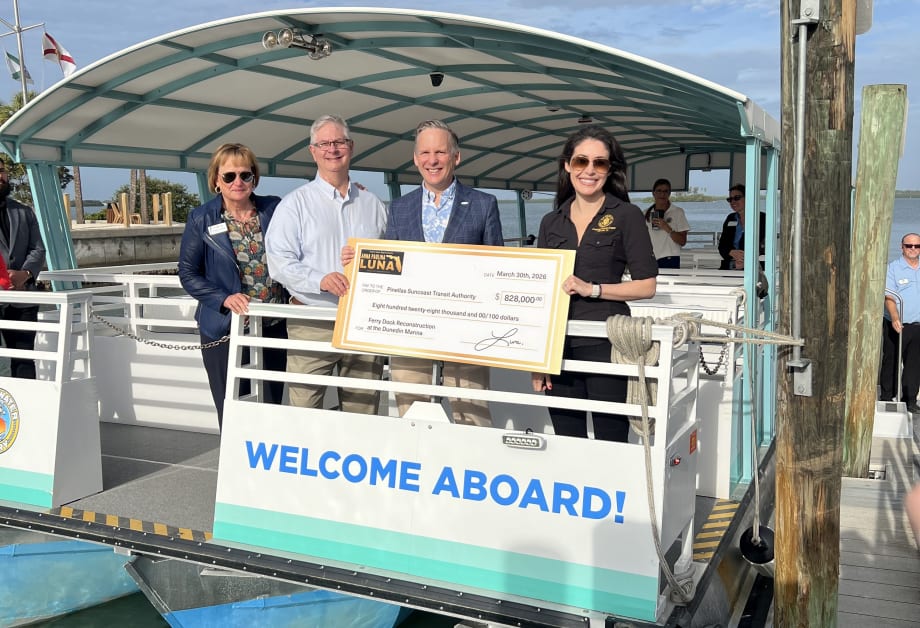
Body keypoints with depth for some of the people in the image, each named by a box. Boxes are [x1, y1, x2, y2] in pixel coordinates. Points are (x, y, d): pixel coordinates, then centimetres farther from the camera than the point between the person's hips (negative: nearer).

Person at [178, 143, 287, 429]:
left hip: (274, 327, 2)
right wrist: (225, 299, -15)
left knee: (272, 408, 10)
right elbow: (188, 274, -1)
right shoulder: (201, 219, -3)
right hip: (225, 328, -2)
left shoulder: (274, 209, 2)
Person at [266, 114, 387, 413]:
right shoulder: (295, 203, 3)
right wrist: (320, 279, -21)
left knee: (363, 412, 7)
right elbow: (279, 261, -6)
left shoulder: (372, 204, 14)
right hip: (312, 324, -3)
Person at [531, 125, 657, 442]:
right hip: (559, 343, 4)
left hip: (605, 343, -4)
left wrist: (592, 289, -14)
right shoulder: (551, 222, 12)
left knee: (610, 439, -1)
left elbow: (647, 285, -2)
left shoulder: (626, 215, 0)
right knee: (565, 440, 9)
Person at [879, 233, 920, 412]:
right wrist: (895, 318, -28)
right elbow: (889, 297, -14)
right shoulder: (893, 268, -4)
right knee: (891, 363, 5)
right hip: (896, 326, -4)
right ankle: (887, 398, 16)